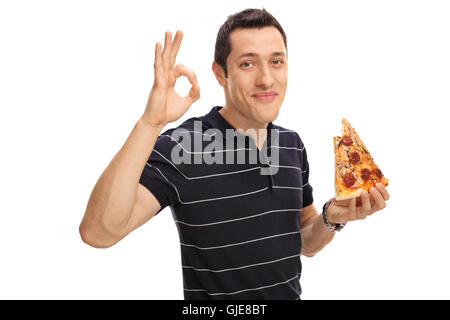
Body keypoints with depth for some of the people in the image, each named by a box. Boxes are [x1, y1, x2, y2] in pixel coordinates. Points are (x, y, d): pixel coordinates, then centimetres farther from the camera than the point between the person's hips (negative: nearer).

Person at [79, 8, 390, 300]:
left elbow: (305, 243, 7)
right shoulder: (181, 147, -20)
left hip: (290, 293, 5)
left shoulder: (293, 144, -1)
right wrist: (150, 123, -40)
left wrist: (332, 218, -14)